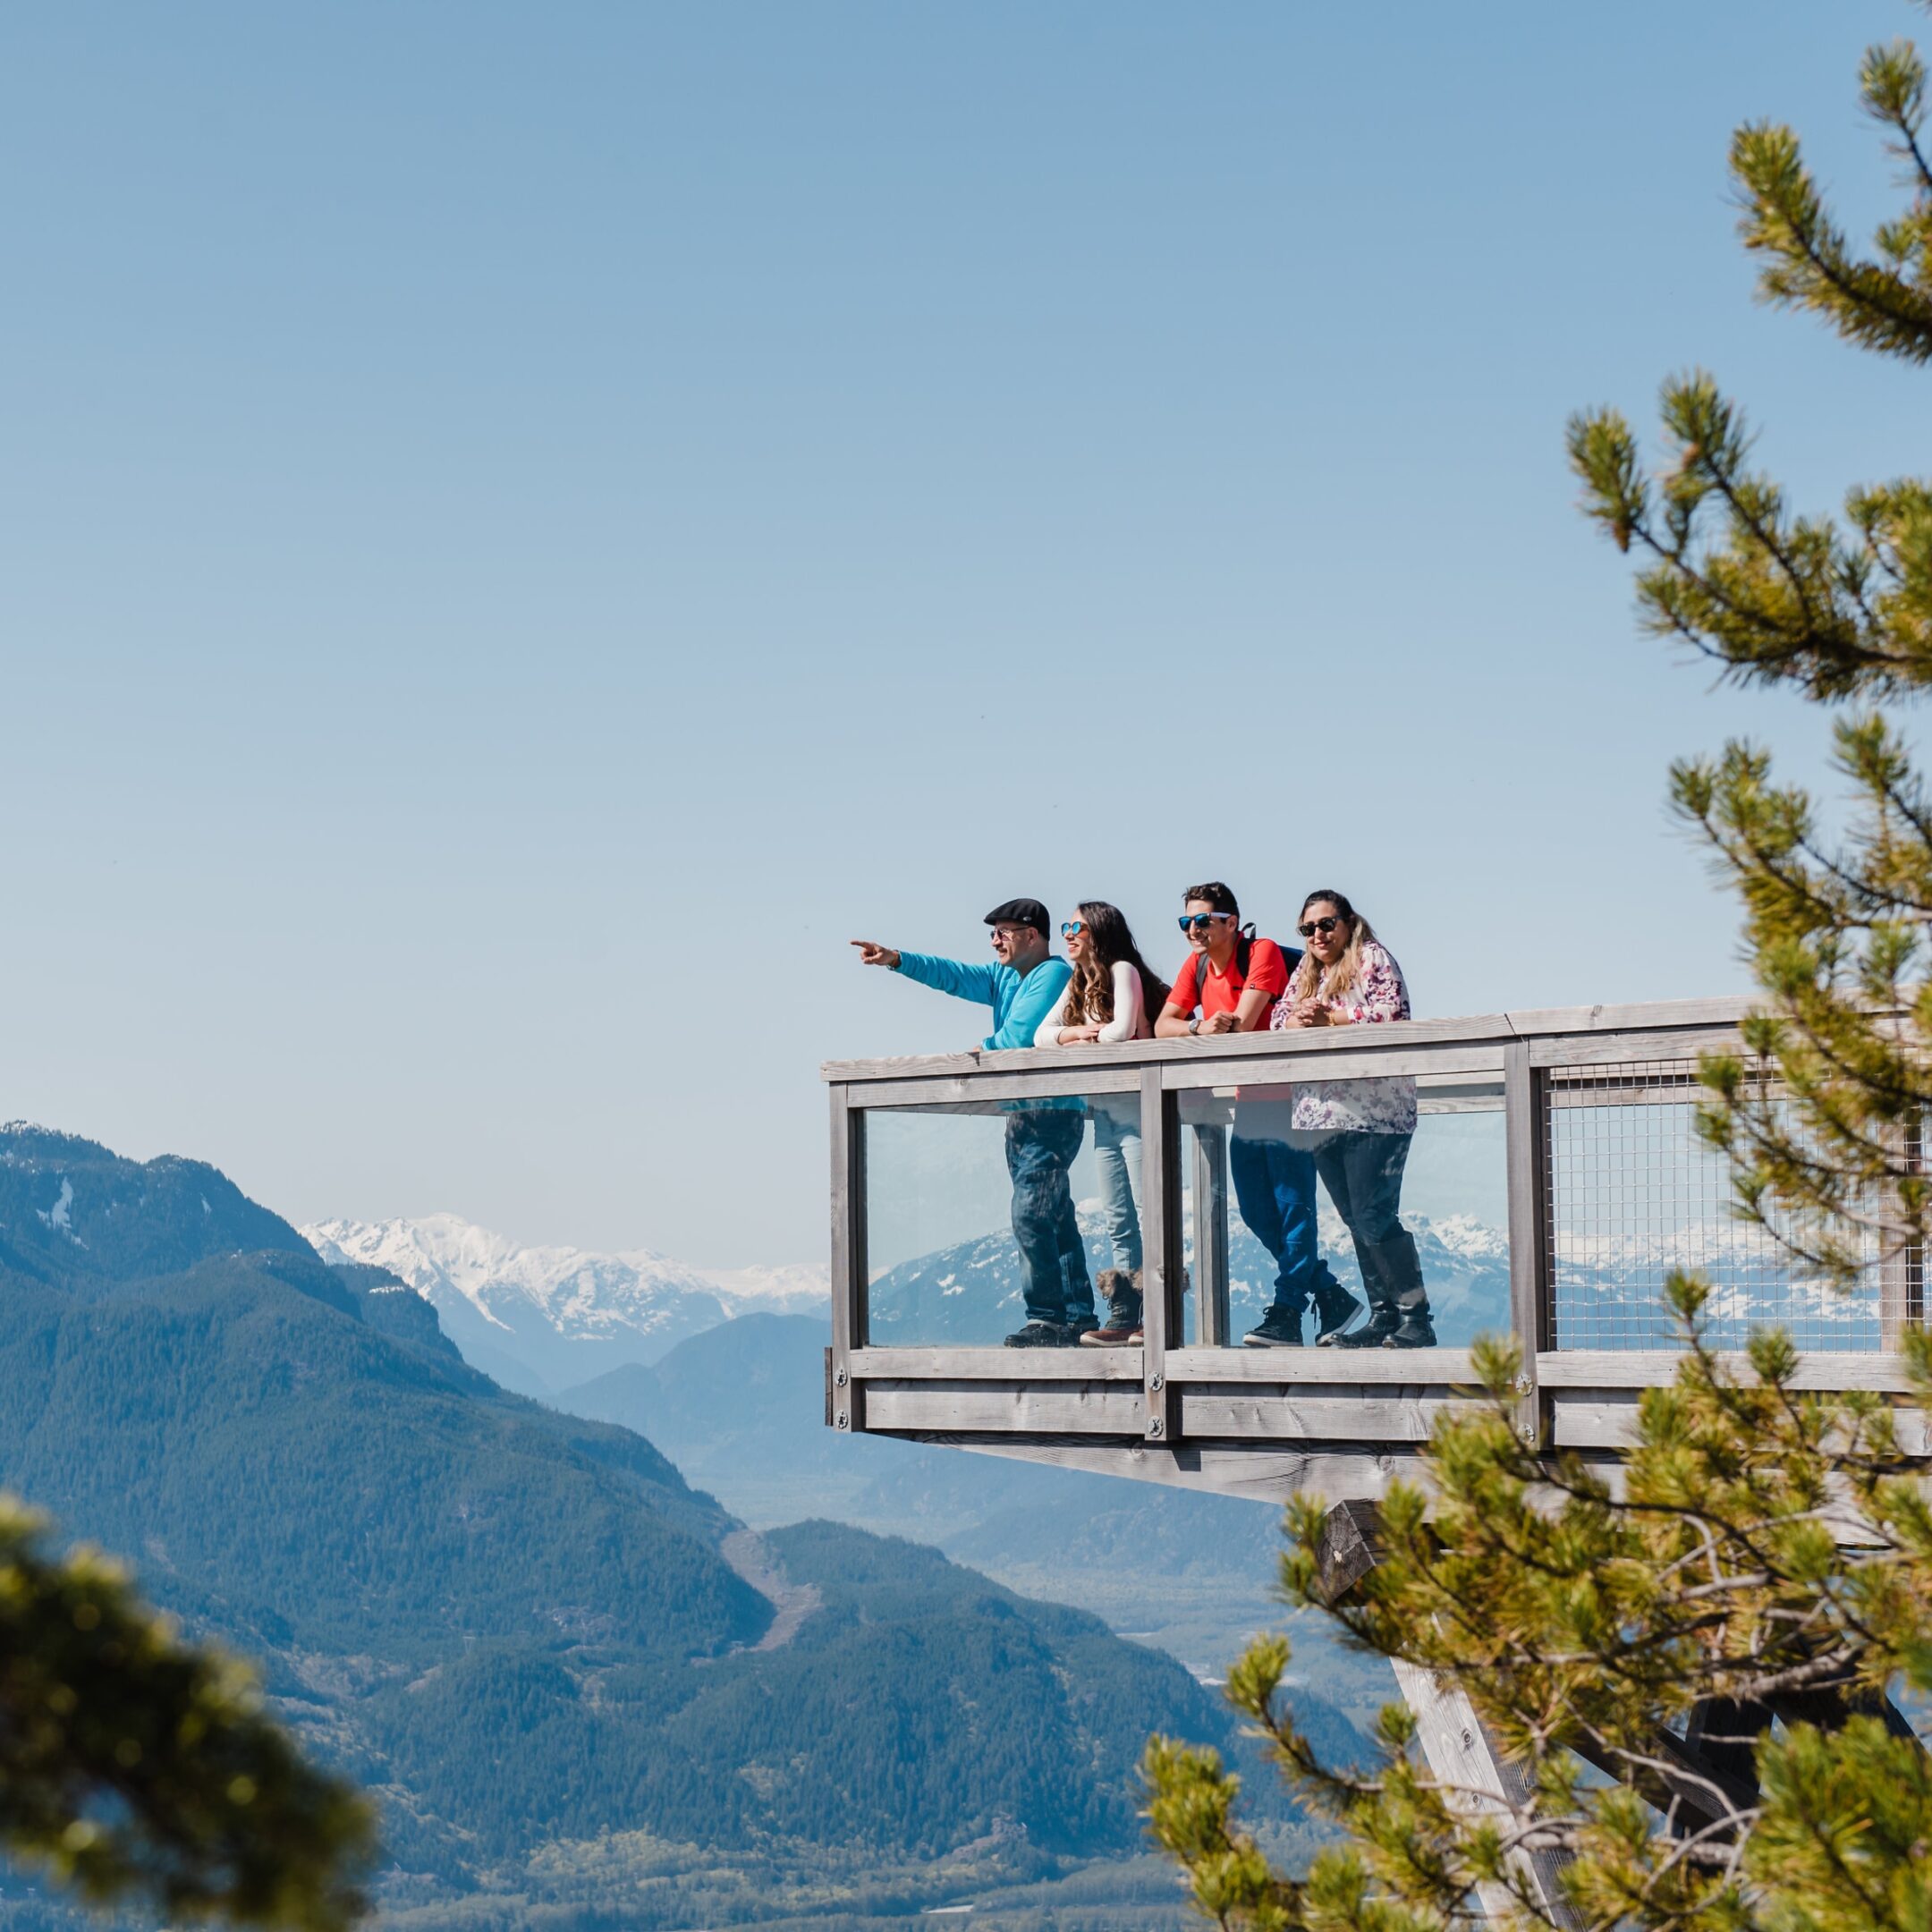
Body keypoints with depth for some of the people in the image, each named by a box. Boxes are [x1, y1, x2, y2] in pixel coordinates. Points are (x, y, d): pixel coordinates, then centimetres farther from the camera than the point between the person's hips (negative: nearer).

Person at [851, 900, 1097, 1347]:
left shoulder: (1053, 975, -10)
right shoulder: (1005, 978, 18)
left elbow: (1019, 1038, -18)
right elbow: (955, 976, 11)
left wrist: (982, 1051, 1)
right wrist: (896, 960, 0)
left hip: (1051, 1115, -10)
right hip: (1023, 1116, 10)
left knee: (1031, 1214, -15)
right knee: (1055, 1219, 10)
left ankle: (1047, 1319, -15)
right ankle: (1077, 1317, 13)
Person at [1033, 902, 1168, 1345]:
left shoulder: (1123, 970, -5)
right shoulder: (1078, 984, 19)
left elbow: (1123, 1029, -19)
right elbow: (1041, 1035, 12)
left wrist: (1082, 1043, -3)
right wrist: (1075, 1031, -8)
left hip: (1134, 1104, -9)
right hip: (1103, 1108, 9)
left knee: (1148, 1211, -10)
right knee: (1116, 1218, 6)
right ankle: (1125, 1316, 6)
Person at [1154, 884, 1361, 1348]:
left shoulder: (1263, 953, -13)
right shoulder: (1196, 967, 8)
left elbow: (1242, 1025, -21)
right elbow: (1162, 1026, 1)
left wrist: (1216, 1029, -6)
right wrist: (1198, 1027, -18)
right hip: (1246, 1101, 8)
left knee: (1293, 1207, -7)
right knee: (1256, 1212, 8)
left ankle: (1286, 1314, -8)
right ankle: (1332, 1296, 17)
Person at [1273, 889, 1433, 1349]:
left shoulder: (1373, 958, 0)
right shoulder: (1304, 971, 20)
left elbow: (1392, 1013, -13)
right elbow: (1278, 1018, 14)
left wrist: (1329, 1017, -13)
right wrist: (1298, 1018, -8)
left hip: (1373, 1111, -7)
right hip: (1321, 1116, 7)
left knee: (1374, 1217, -13)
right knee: (1356, 1221, 7)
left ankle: (1416, 1320, -10)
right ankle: (1382, 1316, 12)